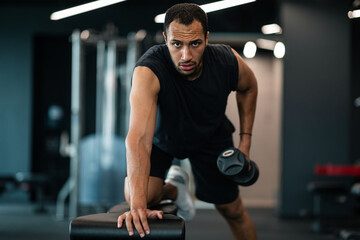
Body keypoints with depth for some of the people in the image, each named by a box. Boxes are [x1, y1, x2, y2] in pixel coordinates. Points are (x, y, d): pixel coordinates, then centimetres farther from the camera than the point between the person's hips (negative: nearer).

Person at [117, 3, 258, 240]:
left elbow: (249, 87, -4)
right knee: (138, 196, -25)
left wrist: (245, 140, -9)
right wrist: (138, 204, -64)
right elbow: (140, 138, -53)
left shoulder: (228, 61, -31)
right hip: (162, 136, -2)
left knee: (233, 211, 10)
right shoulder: (149, 71, -43)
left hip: (211, 136, 2)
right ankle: (174, 188, 11)